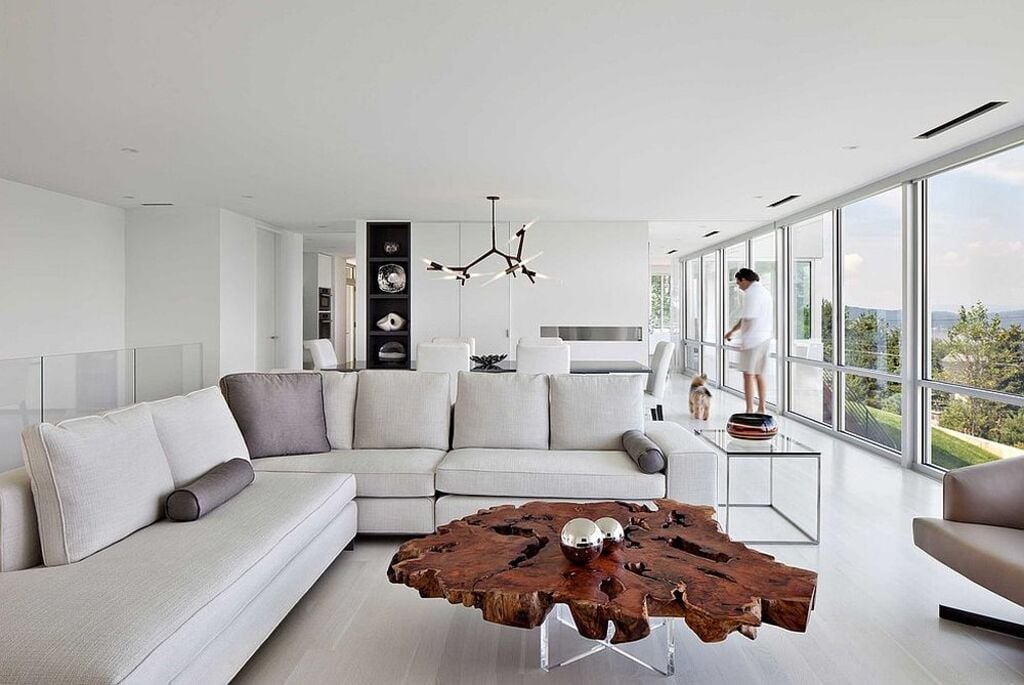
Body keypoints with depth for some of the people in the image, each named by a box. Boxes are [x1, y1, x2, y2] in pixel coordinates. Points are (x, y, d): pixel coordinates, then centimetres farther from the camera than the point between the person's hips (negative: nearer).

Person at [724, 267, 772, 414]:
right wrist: (732, 330, 29)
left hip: (752, 339, -9)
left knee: (748, 375, -3)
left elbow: (748, 319, -16)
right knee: (759, 374, 13)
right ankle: (761, 409, 17)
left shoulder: (750, 293, -12)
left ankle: (749, 411, 0)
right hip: (765, 338, 9)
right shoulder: (765, 291, 17)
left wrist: (743, 339, -4)